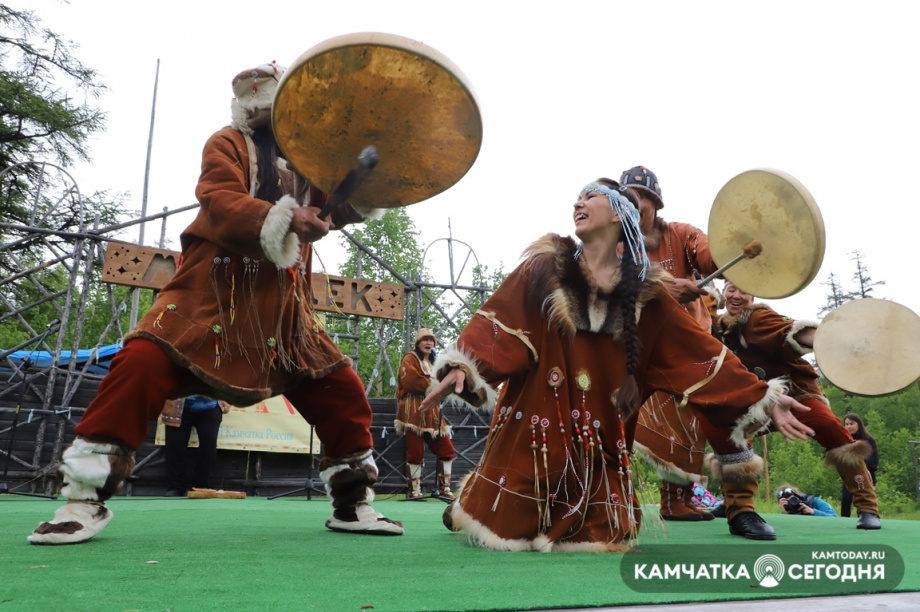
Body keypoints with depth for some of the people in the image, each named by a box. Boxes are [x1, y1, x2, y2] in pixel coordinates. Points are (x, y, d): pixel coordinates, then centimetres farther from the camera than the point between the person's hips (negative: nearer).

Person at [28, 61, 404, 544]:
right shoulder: (228, 144, 4)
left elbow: (339, 208, 9)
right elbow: (220, 203, -16)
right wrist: (282, 219, -33)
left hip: (282, 304, 5)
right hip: (215, 291, -4)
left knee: (341, 388, 0)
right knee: (144, 363, -22)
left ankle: (353, 503, 14)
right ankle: (86, 499, -6)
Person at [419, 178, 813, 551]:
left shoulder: (643, 291, 4)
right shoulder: (545, 266, -2)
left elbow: (699, 352, 4)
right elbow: (499, 319, -13)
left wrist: (762, 398, -2)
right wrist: (461, 366, -31)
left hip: (601, 431, 2)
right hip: (536, 418, -1)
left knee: (597, 535, 4)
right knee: (506, 524, 3)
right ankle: (468, 507, 37)